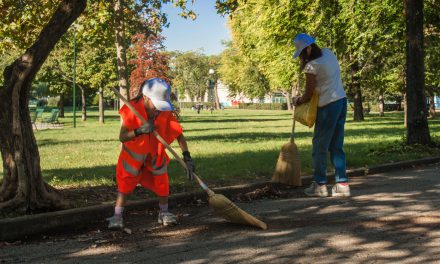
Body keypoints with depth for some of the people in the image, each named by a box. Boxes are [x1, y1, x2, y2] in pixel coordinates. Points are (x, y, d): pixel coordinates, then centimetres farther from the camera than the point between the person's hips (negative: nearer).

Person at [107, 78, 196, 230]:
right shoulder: (132, 110, -28)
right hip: (134, 153, -2)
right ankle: (117, 216, 3)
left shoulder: (166, 113, -22)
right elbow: (122, 137, -31)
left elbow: (178, 134, -22)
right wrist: (139, 131, -48)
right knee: (126, 181, -7)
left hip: (156, 152, 2)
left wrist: (187, 157, -32)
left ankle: (164, 213, 22)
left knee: (162, 180, 2)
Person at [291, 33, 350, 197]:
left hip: (328, 105, -8)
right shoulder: (328, 52, 8)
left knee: (320, 146, 3)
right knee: (336, 146, 11)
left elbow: (308, 94, -9)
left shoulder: (311, 66, -16)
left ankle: (320, 184, 8)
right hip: (342, 100, 8)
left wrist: (297, 101, 11)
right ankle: (342, 184, 11)